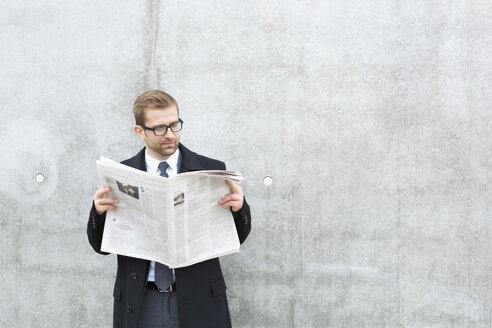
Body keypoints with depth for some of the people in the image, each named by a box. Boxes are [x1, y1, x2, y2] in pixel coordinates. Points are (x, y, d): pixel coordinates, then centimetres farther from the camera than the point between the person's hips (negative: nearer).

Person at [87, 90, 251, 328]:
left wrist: (238, 207, -19)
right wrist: (99, 210, -16)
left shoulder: (211, 170, 0)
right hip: (139, 305, 1)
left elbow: (237, 239, 2)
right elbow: (101, 245, 4)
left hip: (197, 302, 0)